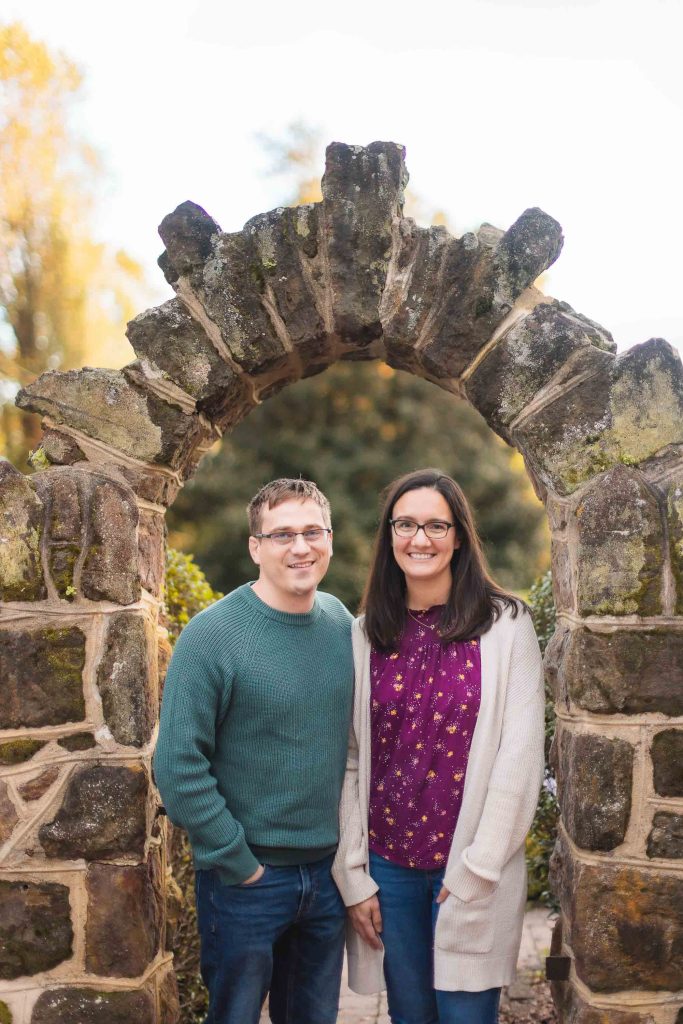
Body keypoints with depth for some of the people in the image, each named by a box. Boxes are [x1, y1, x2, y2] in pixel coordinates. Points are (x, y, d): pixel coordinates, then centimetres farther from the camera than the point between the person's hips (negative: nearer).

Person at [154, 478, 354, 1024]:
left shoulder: (341, 622, 1)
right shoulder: (212, 634, -16)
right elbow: (178, 767, -18)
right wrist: (238, 864, -15)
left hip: (329, 870, 5)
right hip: (247, 878, -5)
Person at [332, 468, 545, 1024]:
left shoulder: (505, 625, -6)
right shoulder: (368, 635, 3)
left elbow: (520, 757, -9)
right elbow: (349, 761, 3)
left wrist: (476, 871, -11)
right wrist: (353, 876, -1)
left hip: (473, 871, -3)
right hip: (388, 863, 3)